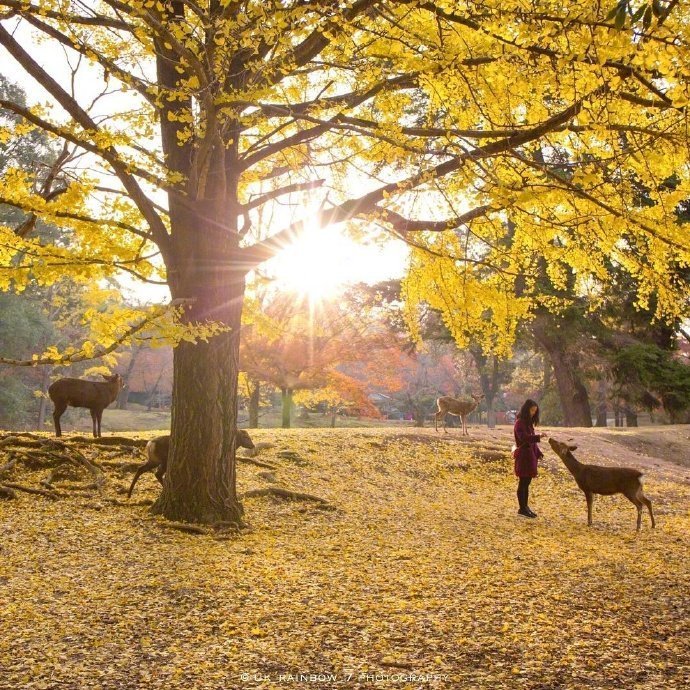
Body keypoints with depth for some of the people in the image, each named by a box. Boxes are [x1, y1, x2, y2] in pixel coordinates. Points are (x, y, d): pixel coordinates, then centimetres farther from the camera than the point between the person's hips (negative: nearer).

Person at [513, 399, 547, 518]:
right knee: (523, 482, -4)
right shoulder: (520, 423, -12)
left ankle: (525, 507, 18)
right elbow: (523, 438, -26)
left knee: (527, 482, 12)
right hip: (523, 455, -9)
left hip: (530, 455, 9)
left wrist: (538, 453, 14)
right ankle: (522, 509, 1)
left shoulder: (529, 423, 16)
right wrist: (538, 436, -37)